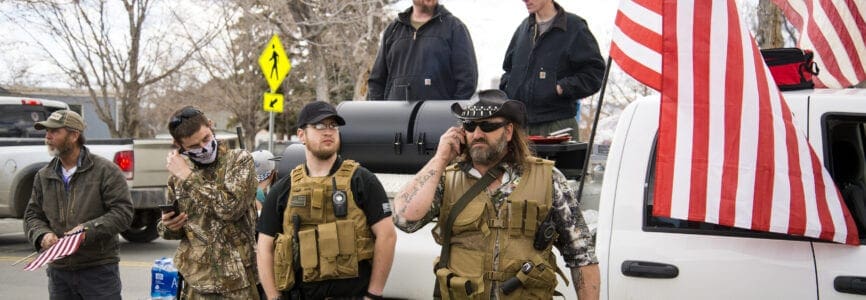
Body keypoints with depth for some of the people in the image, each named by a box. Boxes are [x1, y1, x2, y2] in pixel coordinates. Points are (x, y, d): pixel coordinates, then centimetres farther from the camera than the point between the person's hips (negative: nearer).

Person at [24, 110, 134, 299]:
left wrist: (88, 230, -21)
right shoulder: (44, 176, 12)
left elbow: (123, 212, -10)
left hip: (99, 270, -5)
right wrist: (42, 234, -7)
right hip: (59, 272, 5)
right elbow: (32, 216, 15)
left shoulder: (105, 171, -5)